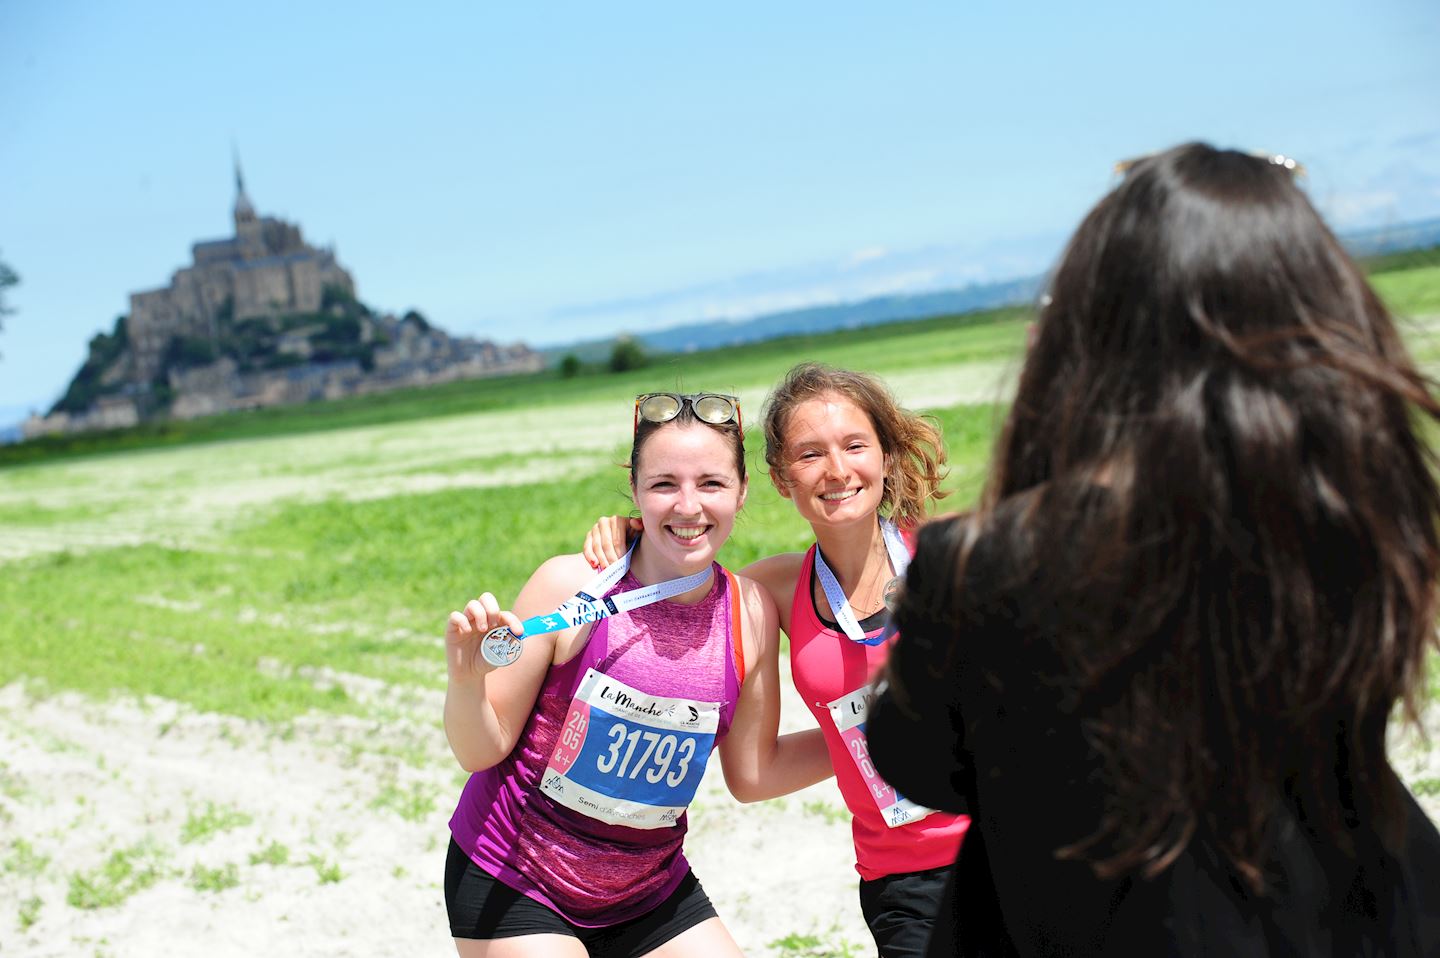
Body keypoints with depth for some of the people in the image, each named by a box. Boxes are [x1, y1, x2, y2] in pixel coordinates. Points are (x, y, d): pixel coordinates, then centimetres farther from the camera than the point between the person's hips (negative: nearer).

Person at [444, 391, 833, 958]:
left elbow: (752, 772, 5)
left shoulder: (751, 615, -8)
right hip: (511, 884, -4)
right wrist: (466, 680, -32)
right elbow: (482, 751, -13)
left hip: (648, 892, 4)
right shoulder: (570, 588, -20)